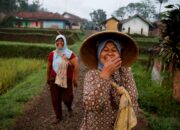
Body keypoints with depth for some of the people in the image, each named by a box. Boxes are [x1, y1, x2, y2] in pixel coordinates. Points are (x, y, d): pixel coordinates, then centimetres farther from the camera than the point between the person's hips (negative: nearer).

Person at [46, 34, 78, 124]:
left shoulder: (69, 54, -7)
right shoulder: (52, 54, 1)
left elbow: (76, 66, -11)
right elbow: (49, 67, 11)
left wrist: (75, 79, -15)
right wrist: (48, 78, 17)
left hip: (67, 80, -2)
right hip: (54, 80, 2)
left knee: (67, 98, 1)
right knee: (55, 100, 7)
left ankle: (69, 107, 39)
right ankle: (58, 117, 26)